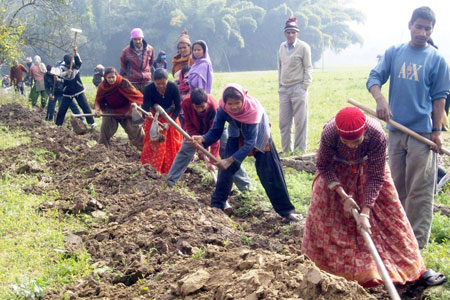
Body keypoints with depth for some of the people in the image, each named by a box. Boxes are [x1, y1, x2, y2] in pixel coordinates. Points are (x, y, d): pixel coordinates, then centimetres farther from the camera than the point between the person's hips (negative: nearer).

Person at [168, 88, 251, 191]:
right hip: (195, 128, 2)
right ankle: (172, 179, 14)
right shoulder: (186, 103, -34)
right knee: (184, 151, 0)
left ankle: (245, 184, 0)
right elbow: (189, 124, -17)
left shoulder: (214, 107, -40)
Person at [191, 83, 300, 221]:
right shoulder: (222, 109, -30)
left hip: (258, 137, -3)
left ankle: (286, 211, 4)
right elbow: (215, 132, -22)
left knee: (270, 173, -5)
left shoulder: (252, 109, -39)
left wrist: (230, 160, -46)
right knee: (226, 167, -9)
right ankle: (218, 204, 6)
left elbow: (250, 143, -39)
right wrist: (203, 139, -45)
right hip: (238, 136, 3)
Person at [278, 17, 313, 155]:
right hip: (284, 89, 5)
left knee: (300, 122, -3)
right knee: (284, 123, 8)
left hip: (298, 88, -5)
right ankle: (286, 151, 17)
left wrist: (305, 86, -8)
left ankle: (300, 151, 4)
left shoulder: (303, 47, -3)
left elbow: (308, 68, -2)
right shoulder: (282, 47, 12)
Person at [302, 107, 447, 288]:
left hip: (367, 167, 0)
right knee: (322, 210, -7)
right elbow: (323, 166, -20)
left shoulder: (377, 135, -39)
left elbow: (376, 177, -28)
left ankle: (416, 268, 7)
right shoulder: (329, 133, -39)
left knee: (390, 212, -1)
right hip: (337, 169, 0)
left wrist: (365, 212, -32)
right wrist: (343, 196, -28)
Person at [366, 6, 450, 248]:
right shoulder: (393, 53, 7)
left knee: (419, 191, -4)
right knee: (398, 186, 14)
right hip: (395, 130, 4)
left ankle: (417, 242, 3)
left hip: (422, 132, -4)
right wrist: (380, 100, -22)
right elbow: (374, 77, -1)